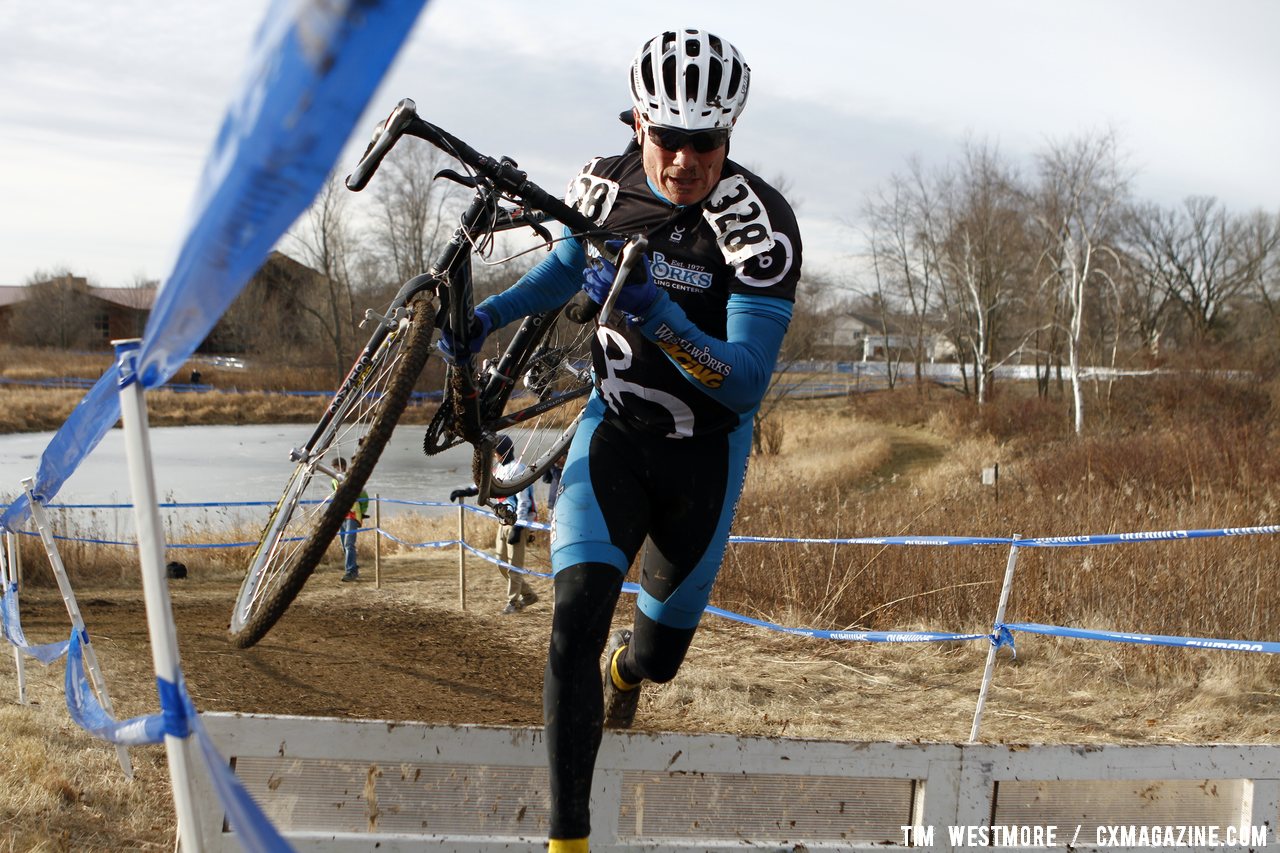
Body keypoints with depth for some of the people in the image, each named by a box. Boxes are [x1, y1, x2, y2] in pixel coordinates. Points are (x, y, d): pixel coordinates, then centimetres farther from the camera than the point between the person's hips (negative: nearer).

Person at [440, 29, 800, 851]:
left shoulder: (762, 224, -25)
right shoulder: (606, 184, -11)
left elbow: (747, 383, -29)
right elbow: (568, 266, 13)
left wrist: (657, 315, -43)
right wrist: (484, 317, -2)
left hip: (706, 451, -1)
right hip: (615, 429, 2)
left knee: (658, 656, 16)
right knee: (578, 618, -21)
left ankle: (624, 662, 57)